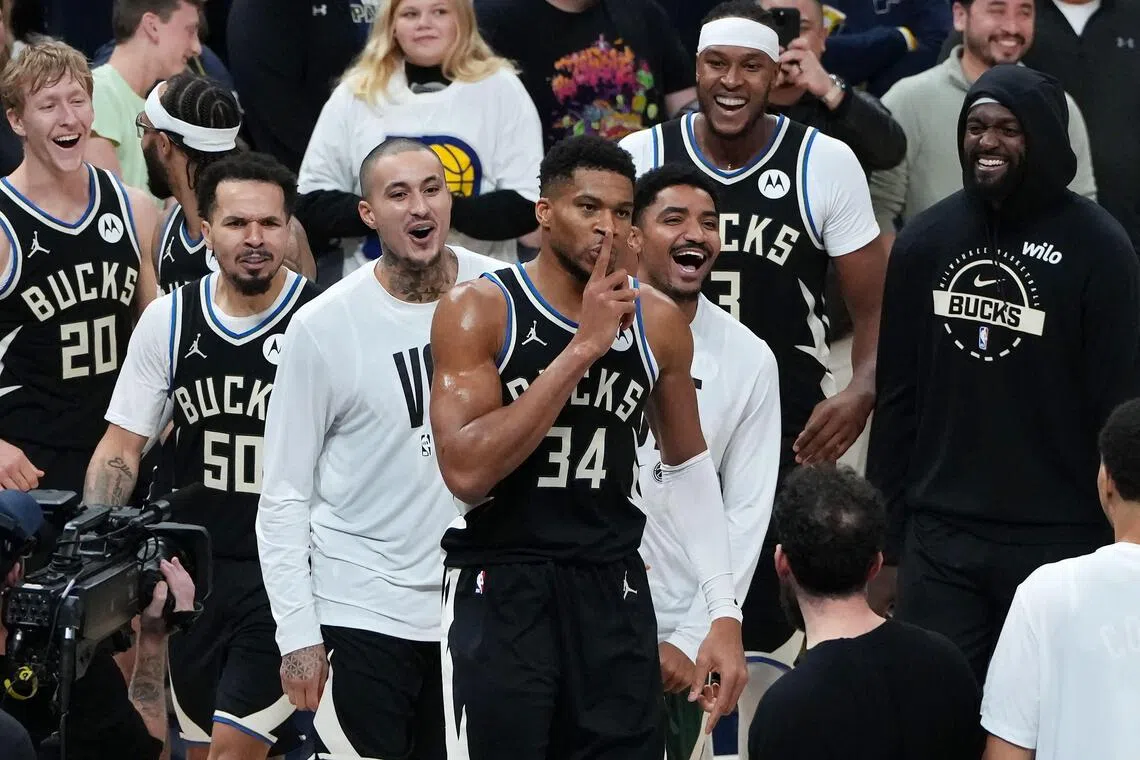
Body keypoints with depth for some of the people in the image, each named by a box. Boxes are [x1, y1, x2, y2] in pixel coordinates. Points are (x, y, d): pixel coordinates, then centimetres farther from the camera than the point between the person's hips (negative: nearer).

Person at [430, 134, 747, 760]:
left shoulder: (658, 322, 4)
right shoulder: (478, 310, -9)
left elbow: (688, 466, 17)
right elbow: (465, 471, -21)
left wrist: (724, 614, 10)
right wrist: (583, 347, -21)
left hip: (612, 589, 4)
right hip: (498, 590, -4)